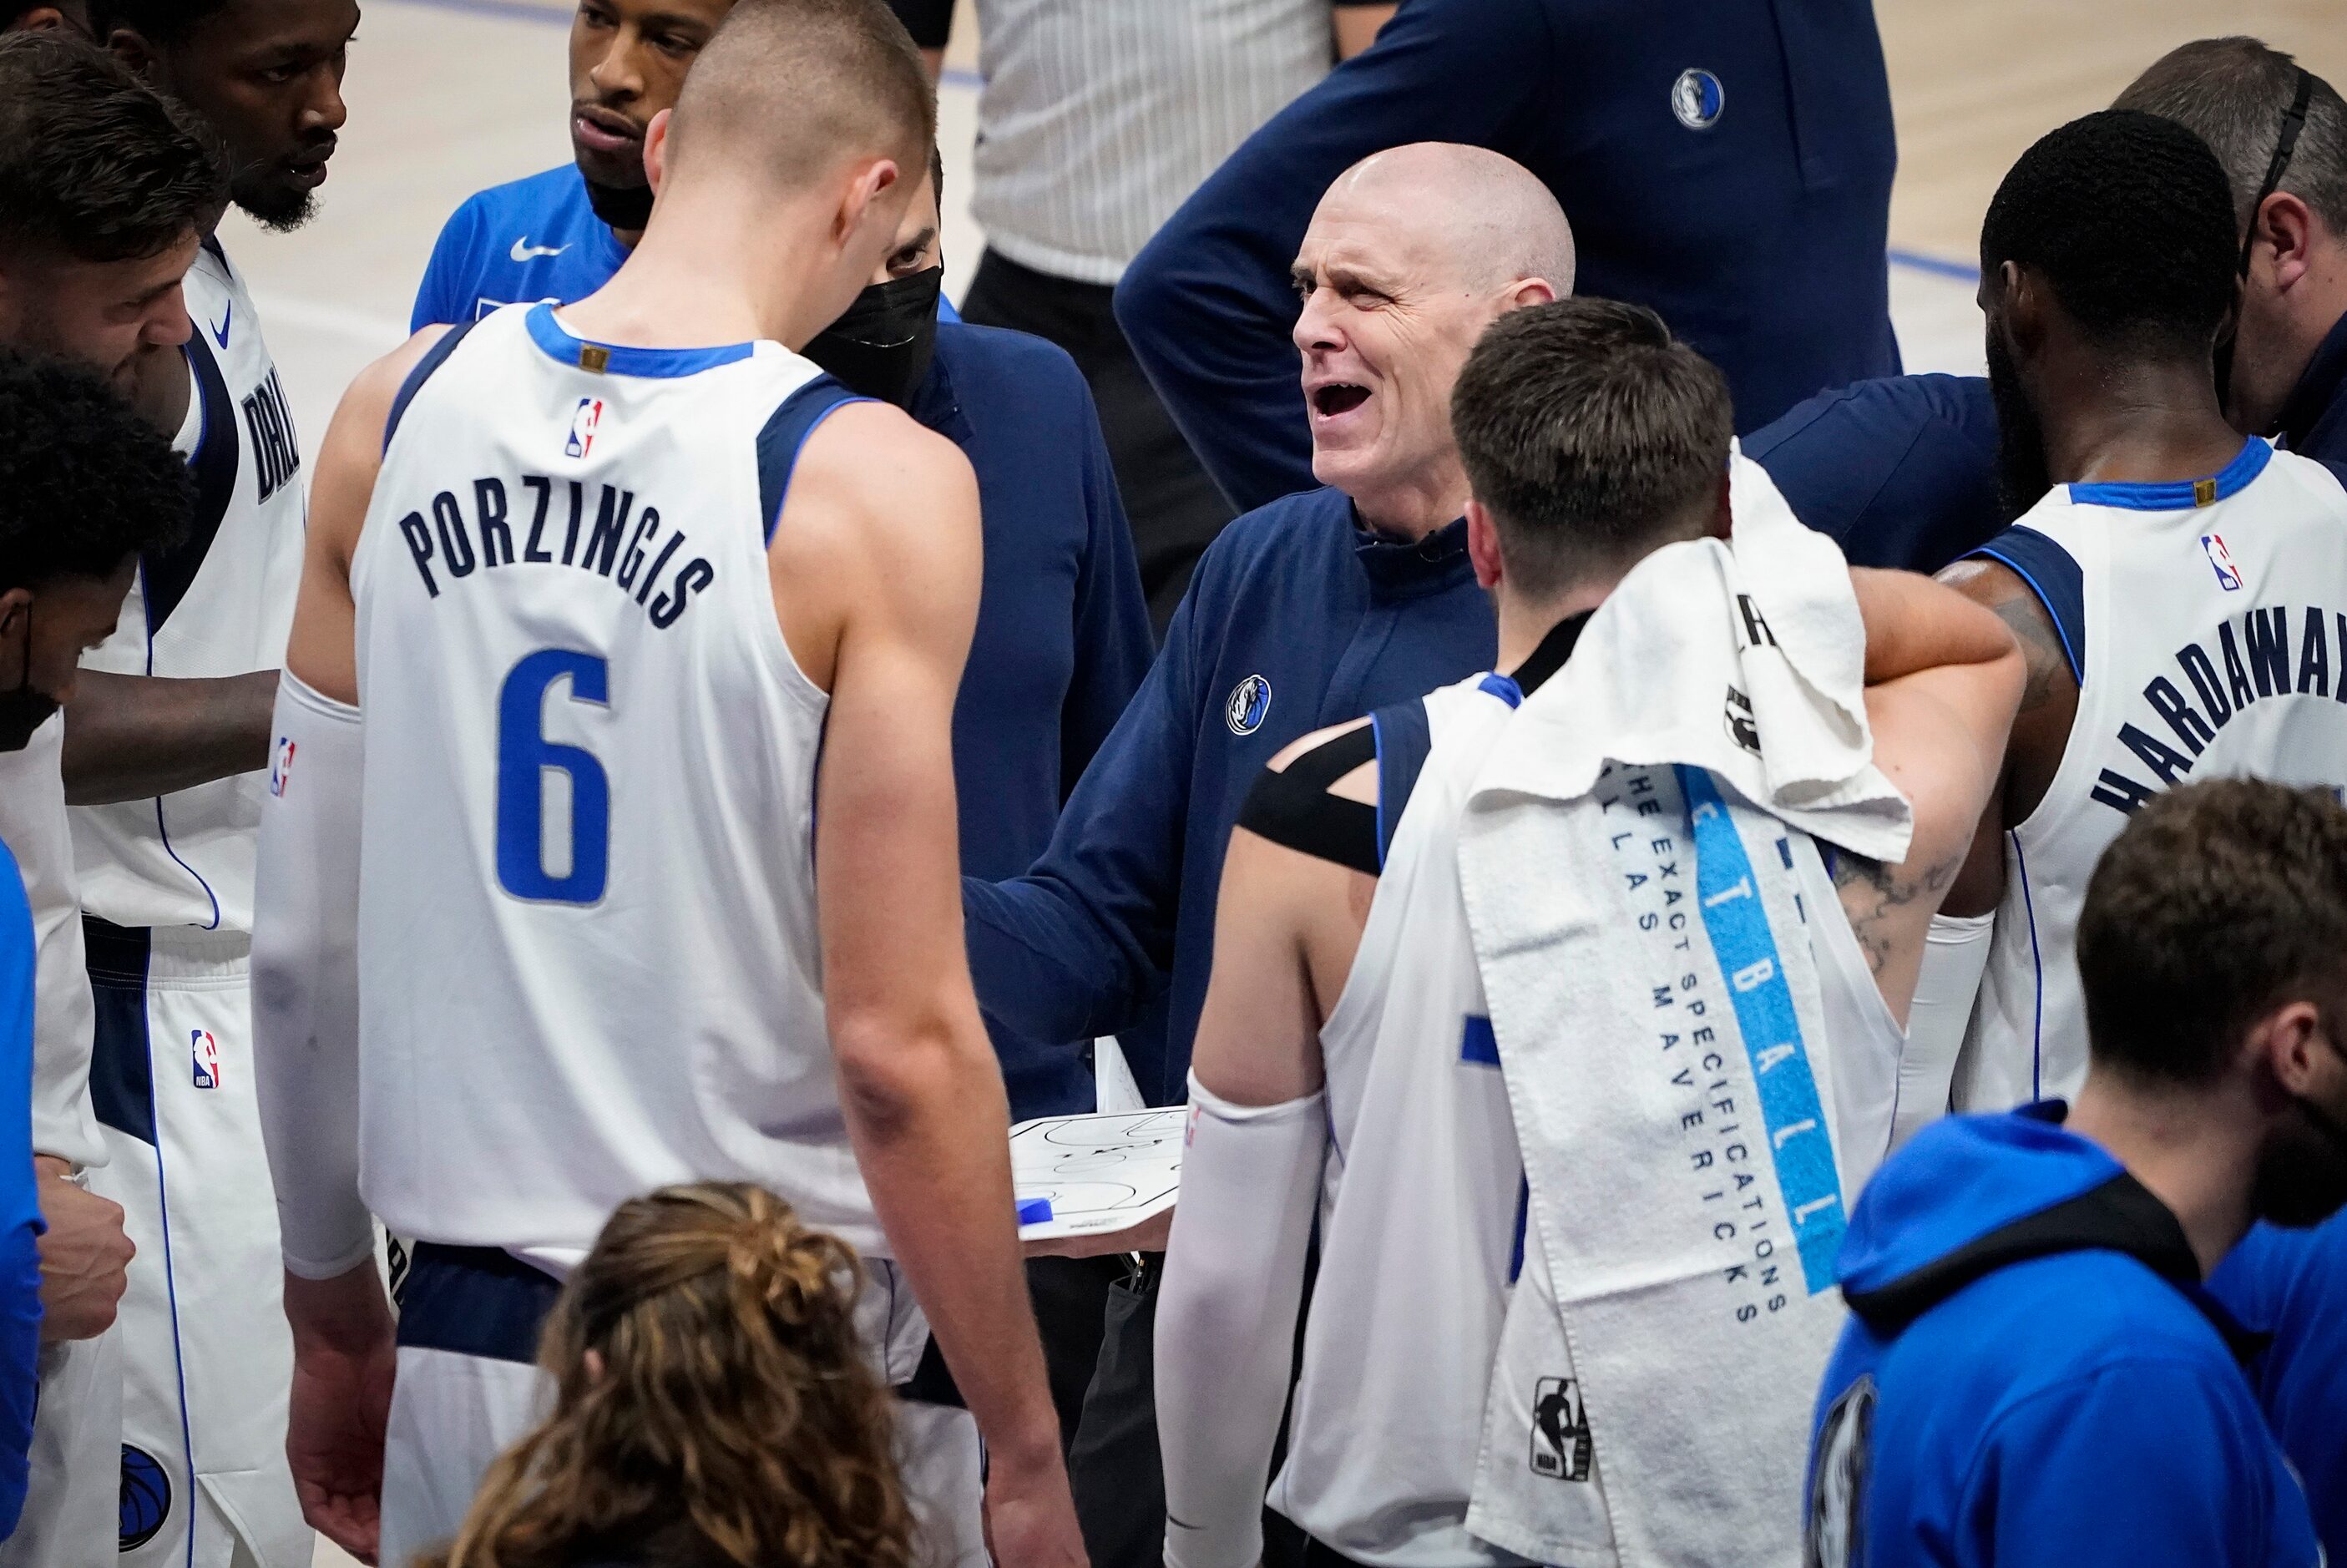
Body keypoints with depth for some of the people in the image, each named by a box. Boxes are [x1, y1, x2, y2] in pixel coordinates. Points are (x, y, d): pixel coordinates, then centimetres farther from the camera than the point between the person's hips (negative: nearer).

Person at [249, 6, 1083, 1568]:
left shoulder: (394, 414, 2)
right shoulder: (876, 483, -12)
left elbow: (303, 943, 8)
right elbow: (897, 1040, -15)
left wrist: (335, 1328, 19)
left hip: (466, 1348, 4)